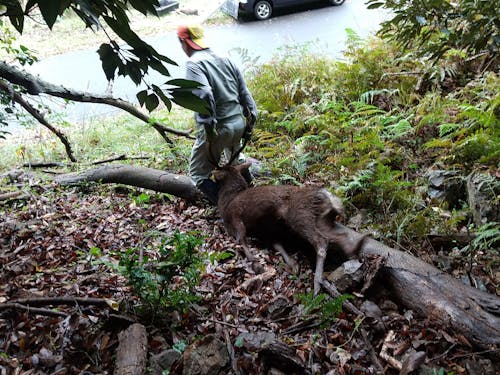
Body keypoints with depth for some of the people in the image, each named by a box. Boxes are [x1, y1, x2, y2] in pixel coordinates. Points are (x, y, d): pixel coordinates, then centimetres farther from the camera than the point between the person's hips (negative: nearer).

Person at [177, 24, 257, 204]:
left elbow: (204, 95, -28)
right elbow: (244, 92, 11)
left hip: (218, 129, -8)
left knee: (199, 174, 8)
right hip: (239, 123, 8)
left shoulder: (194, 64, -11)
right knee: (235, 159, 36)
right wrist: (251, 119, 17)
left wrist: (209, 128, -24)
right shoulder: (225, 60, 11)